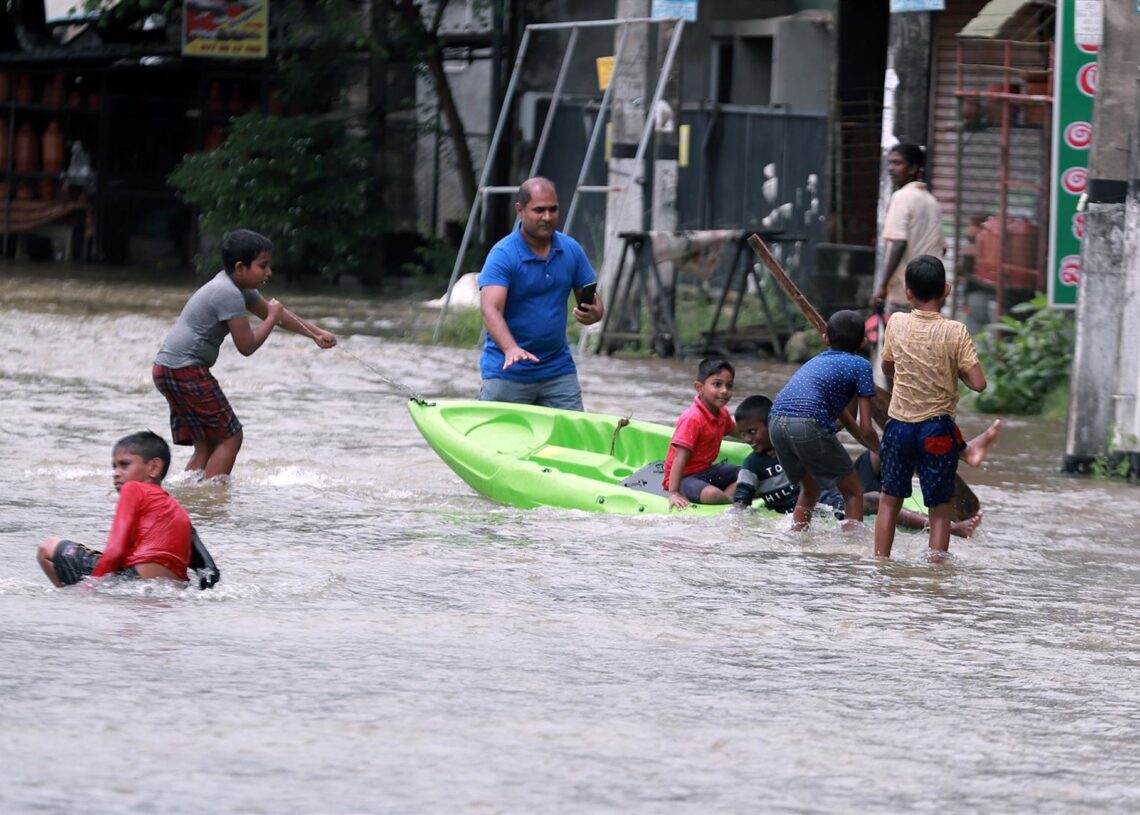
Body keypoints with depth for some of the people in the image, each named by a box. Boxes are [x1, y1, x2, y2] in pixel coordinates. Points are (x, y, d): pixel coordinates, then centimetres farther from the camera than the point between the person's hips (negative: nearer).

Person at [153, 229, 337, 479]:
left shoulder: (238, 288, 15)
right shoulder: (229, 294, -17)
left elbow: (278, 312, 27)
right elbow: (247, 346, -16)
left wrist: (316, 333, 22)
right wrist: (272, 318, -2)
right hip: (186, 371, -10)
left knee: (207, 444, 13)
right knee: (230, 437, -7)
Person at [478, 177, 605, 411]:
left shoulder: (571, 250, 5)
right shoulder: (503, 255, -13)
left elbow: (593, 301, 12)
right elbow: (491, 310, -26)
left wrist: (593, 314, -14)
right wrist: (511, 349, -44)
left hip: (558, 371, 4)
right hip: (507, 374, -4)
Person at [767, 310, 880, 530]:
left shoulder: (815, 361, 31)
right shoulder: (860, 365, 10)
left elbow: (844, 417, 40)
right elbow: (866, 429, 6)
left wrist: (871, 447, 45)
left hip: (776, 422, 7)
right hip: (810, 424, -7)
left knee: (810, 489, 29)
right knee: (854, 492, 7)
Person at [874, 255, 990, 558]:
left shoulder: (896, 323, -3)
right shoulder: (955, 332, -12)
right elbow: (978, 383, -13)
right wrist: (954, 369, 4)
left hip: (899, 425, 3)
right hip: (938, 428, -3)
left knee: (890, 499, 17)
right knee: (940, 508, 5)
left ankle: (880, 561, 20)